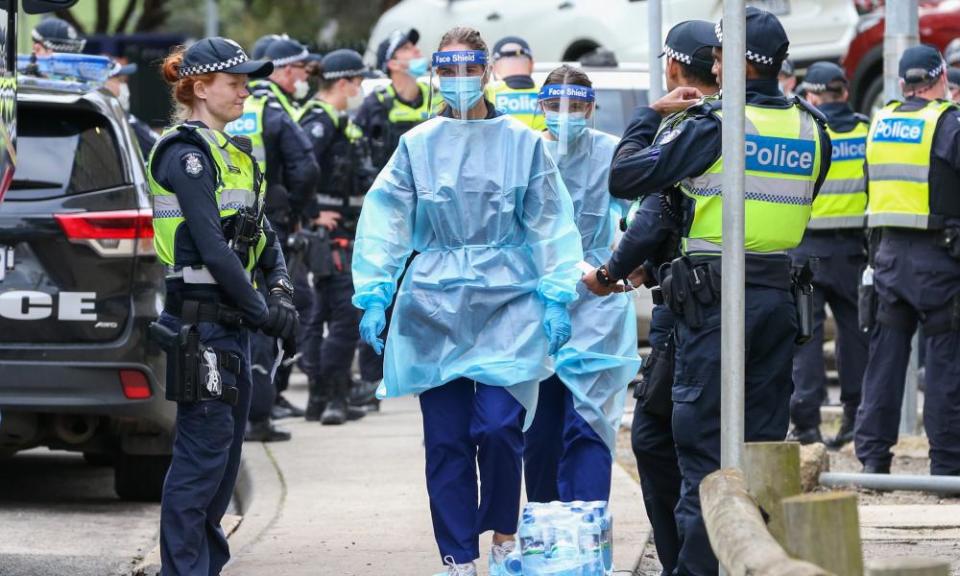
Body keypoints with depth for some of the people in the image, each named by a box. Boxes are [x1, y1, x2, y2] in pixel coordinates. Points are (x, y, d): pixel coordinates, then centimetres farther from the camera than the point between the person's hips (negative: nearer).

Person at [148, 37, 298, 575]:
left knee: (226, 448, 13)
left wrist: (281, 290, -1)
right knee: (204, 447, -8)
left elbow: (263, 234, 16)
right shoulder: (186, 153, -13)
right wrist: (262, 312, -15)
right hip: (201, 320, -9)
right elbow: (211, 247, -19)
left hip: (231, 322, 9)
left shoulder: (230, 153, 16)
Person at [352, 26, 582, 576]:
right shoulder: (418, 145, 6)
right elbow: (384, 222, 4)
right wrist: (374, 296, -4)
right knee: (446, 437, 0)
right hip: (434, 307, 1)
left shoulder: (523, 143, 4)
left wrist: (556, 298, -2)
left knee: (498, 425, -14)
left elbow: (549, 224, 5)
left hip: (507, 303, -1)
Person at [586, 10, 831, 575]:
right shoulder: (812, 128, 6)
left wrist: (651, 116, 7)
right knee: (764, 441, 11)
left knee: (705, 445, -2)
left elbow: (624, 178, -10)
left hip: (715, 299, -6)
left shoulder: (715, 126, -12)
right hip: (780, 293, 6)